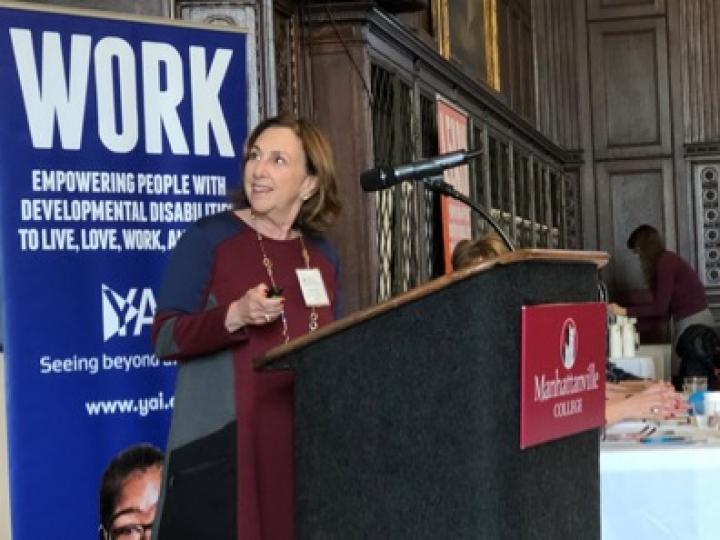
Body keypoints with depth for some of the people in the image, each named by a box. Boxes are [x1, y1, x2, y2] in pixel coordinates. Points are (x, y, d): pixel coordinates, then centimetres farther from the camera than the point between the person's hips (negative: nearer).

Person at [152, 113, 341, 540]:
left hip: (305, 441, 5)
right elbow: (164, 338, -7)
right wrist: (235, 316, -22)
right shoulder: (209, 237, -3)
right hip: (223, 441, -5)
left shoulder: (323, 256, 12)